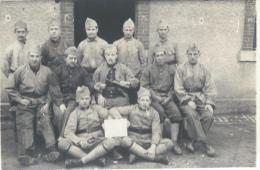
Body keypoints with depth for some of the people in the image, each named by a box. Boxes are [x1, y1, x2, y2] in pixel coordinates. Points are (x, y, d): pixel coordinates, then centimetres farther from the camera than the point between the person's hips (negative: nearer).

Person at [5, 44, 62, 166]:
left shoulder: (47, 71, -2)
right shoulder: (20, 71, -5)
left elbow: (52, 89, 8)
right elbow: (10, 88, 2)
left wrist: (47, 103, 1)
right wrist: (20, 100, -5)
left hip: (41, 102, 1)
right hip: (25, 104, -1)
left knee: (46, 123, -8)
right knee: (25, 128, -3)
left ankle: (51, 151, -1)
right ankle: (25, 156, 4)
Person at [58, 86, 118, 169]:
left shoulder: (96, 108, 18)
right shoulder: (75, 113, 11)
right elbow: (68, 132, -4)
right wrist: (80, 142, -18)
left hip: (97, 143, 1)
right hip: (80, 144, 0)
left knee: (111, 142, -30)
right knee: (62, 143, -27)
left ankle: (81, 161, -31)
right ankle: (96, 157, -29)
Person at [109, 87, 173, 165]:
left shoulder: (154, 113, 4)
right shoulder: (132, 109, 3)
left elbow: (156, 131, -7)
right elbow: (113, 110, -2)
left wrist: (153, 147, -24)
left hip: (148, 141, 1)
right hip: (134, 140, -1)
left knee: (169, 143, -21)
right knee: (124, 140, -35)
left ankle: (136, 154, -28)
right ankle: (157, 157, -31)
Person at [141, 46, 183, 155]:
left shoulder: (170, 70, 15)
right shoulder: (148, 70, 6)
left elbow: (173, 86, 13)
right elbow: (144, 86, -1)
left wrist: (169, 97, -4)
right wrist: (156, 97, -10)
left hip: (167, 98, 3)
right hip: (153, 97, -3)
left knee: (176, 113, -22)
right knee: (160, 111, -31)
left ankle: (174, 143, -17)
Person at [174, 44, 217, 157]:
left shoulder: (204, 70, 13)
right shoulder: (181, 69, 5)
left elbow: (210, 88, 8)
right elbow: (178, 89, -2)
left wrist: (209, 103, -7)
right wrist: (188, 101, -14)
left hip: (201, 99, 3)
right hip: (186, 99, -2)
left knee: (209, 116, -26)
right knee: (191, 115, -32)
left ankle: (193, 141, -15)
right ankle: (205, 143, -24)